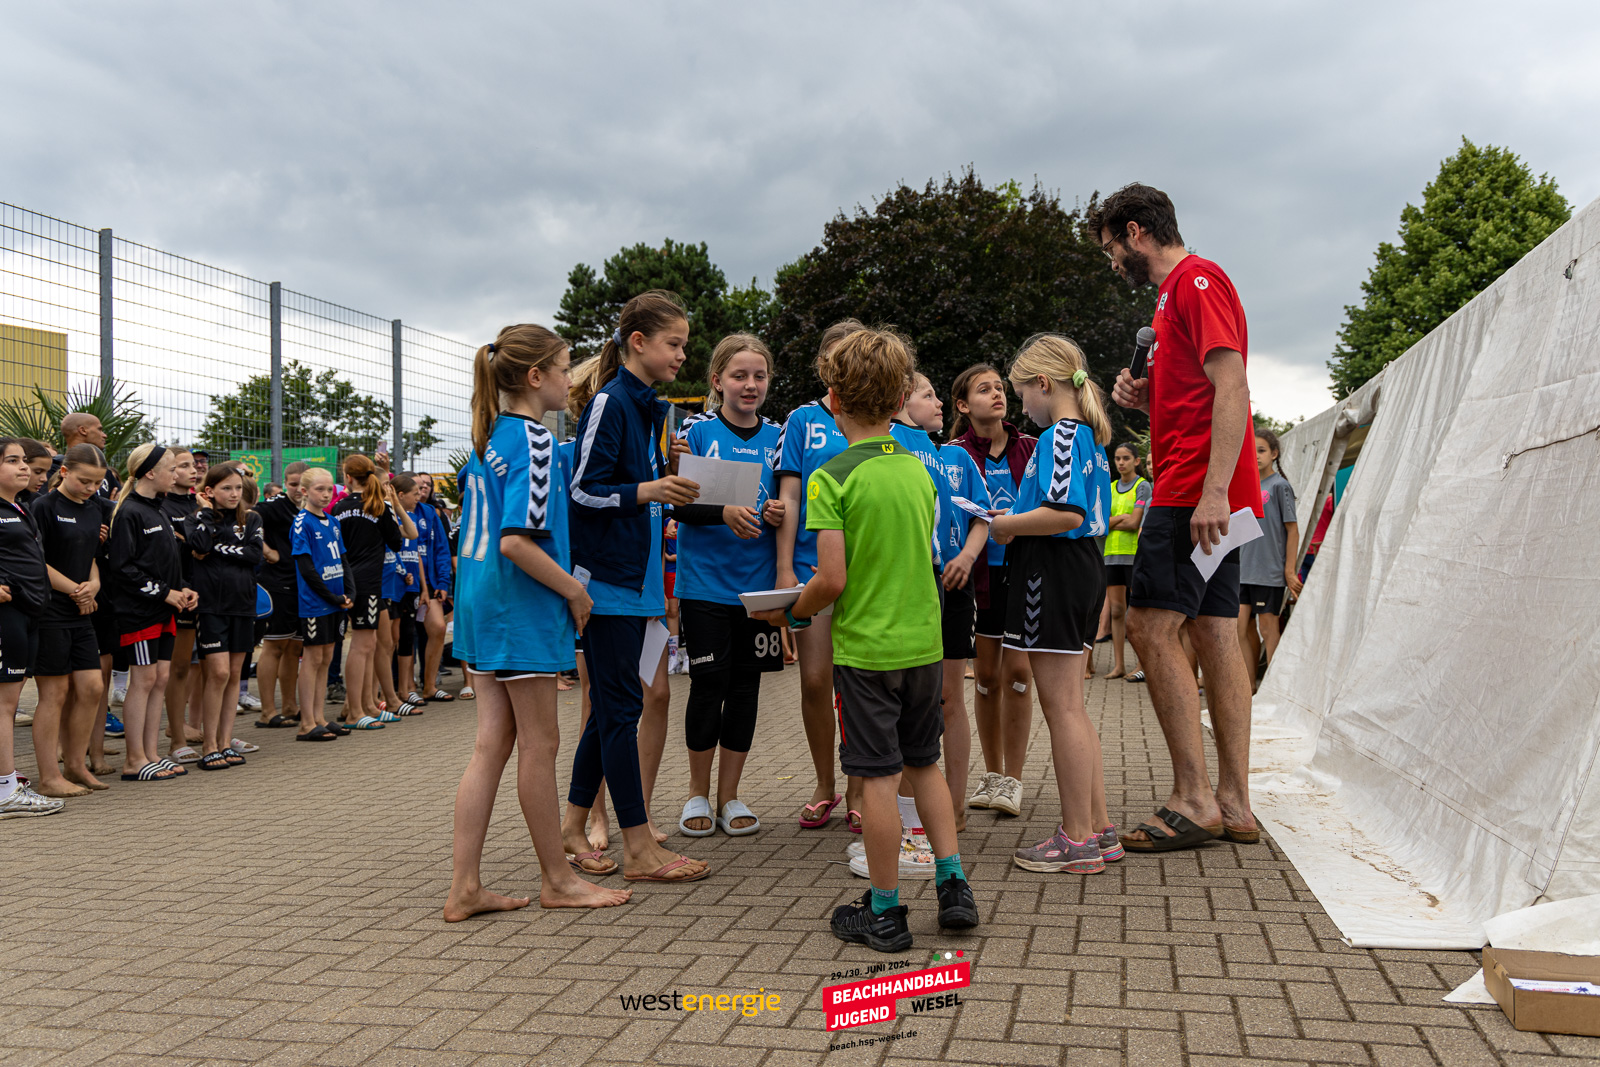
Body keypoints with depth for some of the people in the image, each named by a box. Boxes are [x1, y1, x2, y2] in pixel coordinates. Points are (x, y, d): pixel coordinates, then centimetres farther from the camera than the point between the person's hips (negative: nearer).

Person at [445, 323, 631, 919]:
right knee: (539, 745, 3)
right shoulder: (533, 440, -15)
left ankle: (464, 887, 12)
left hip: (483, 603, 9)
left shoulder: (488, 439, 12)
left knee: (491, 744, 10)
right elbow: (517, 541, -24)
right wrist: (575, 590, -13)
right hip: (523, 608, -9)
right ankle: (557, 880, 17)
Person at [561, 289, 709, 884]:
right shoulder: (609, 403, -12)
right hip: (608, 574, -9)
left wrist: (676, 488, 4)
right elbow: (583, 489, -16)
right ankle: (640, 851, 2)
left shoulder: (651, 408, 15)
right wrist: (648, 491, -26)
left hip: (635, 577, 9)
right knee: (621, 705, -4)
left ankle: (573, 824, 25)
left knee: (610, 704, 13)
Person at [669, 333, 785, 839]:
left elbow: (790, 500, 12)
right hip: (705, 581, -3)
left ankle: (729, 795, 20)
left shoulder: (777, 436, 7)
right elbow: (678, 504, -10)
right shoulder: (697, 431, -3)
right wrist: (724, 513, -27)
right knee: (708, 684, 0)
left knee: (745, 684, 7)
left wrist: (780, 512, -11)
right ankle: (698, 793, 18)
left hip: (758, 581, 3)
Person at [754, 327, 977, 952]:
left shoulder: (832, 477, -13)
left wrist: (790, 614, 0)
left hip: (865, 647, -5)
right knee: (923, 762, 19)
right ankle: (953, 885, 19)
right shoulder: (918, 470, 5)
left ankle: (884, 912, 12)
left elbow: (832, 579, -18)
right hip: (924, 641, 6)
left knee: (878, 778, 2)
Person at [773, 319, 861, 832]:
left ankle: (856, 792, 17)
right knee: (815, 680, 0)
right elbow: (789, 496, 2)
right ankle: (824, 787, 18)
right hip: (813, 563, 0)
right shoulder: (804, 419, 5)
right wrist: (785, 568, -5)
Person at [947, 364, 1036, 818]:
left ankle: (1013, 780, 8)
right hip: (980, 571, 0)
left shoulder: (1029, 448, 3)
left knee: (1017, 671, -4)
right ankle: (992, 775, 22)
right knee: (986, 676, 7)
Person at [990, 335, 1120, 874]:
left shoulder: (1058, 436, -13)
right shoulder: (1089, 436, 16)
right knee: (1071, 707, 15)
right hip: (1084, 567, 10)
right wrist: (1020, 521, 16)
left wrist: (1008, 525, -12)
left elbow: (1066, 513, -25)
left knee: (1061, 707, -4)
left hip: (1053, 573, -10)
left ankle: (1077, 840, 3)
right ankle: (1098, 827, 21)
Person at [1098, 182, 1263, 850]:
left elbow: (1231, 387, -18)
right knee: (1215, 635, 7)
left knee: (1151, 626, -12)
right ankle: (1234, 802, 9)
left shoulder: (1196, 280, -6)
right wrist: (1146, 398, 11)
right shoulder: (1179, 292, 25)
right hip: (1207, 495, 10)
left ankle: (1194, 800, -10)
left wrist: (1212, 489, -25)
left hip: (1195, 489, -10)